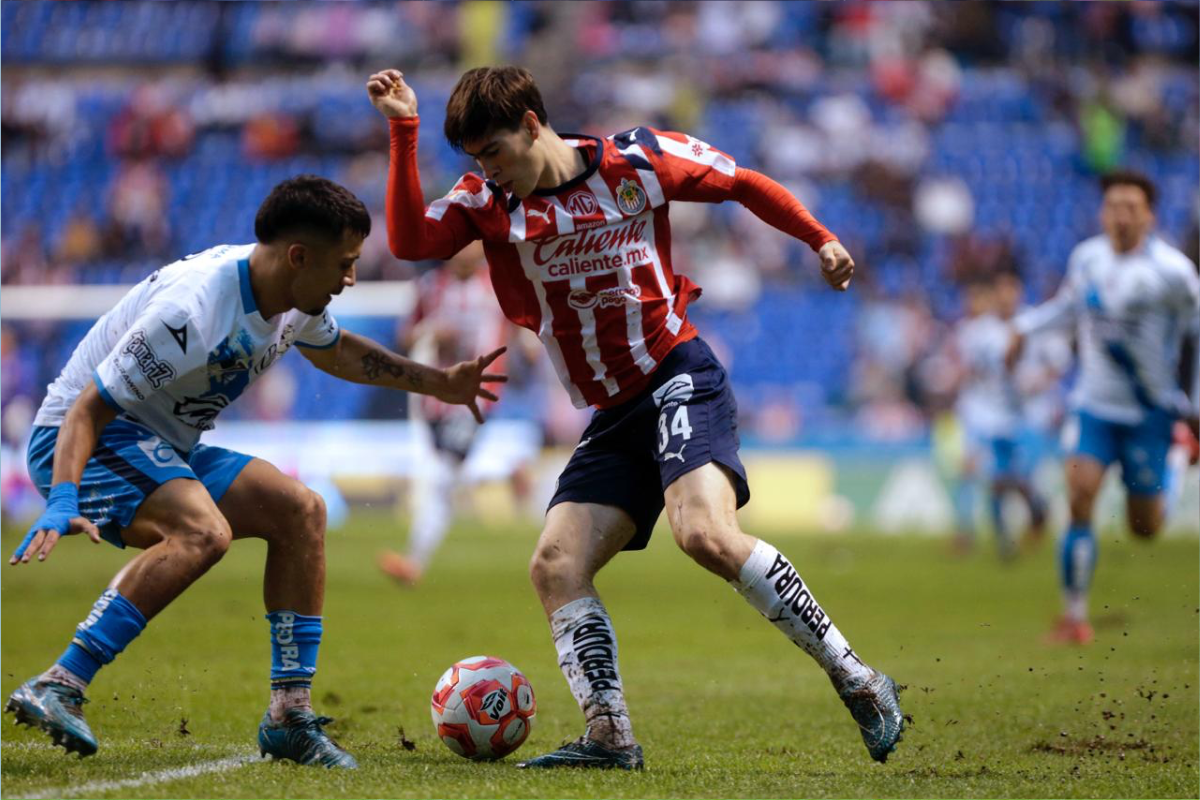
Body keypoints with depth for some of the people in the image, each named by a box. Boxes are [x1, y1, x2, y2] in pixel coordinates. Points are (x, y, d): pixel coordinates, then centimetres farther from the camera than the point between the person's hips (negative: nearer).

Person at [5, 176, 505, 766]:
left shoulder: (291, 297, -2)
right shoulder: (191, 311, -30)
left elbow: (334, 351, 24)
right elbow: (88, 408, -30)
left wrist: (440, 383, 22)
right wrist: (62, 502, -44)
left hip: (164, 450, 9)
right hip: (83, 440, -9)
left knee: (299, 511, 0)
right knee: (203, 532, -33)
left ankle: (290, 718, 3)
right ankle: (57, 690, -35)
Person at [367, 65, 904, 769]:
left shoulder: (638, 162, -3)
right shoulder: (489, 202, 5)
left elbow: (744, 184, 11)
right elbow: (410, 241, -12)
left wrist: (820, 240, 10)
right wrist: (404, 132, -17)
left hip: (680, 379, -6)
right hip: (612, 416, 6)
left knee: (707, 533, -28)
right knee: (555, 566, -10)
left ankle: (857, 681, -20)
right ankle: (610, 735, -11)